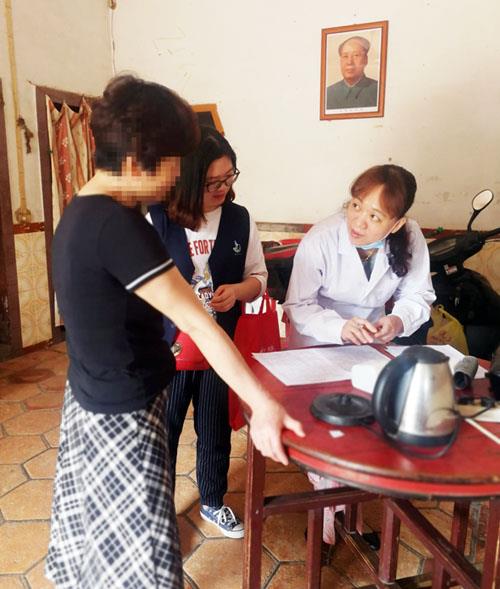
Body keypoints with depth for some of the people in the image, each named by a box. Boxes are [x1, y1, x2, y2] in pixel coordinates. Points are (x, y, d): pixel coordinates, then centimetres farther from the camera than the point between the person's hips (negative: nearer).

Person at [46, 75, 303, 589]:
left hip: (92, 393, 9)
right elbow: (196, 324, -28)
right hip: (123, 412, -9)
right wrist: (262, 405, -22)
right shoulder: (117, 225, -28)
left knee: (93, 529, 28)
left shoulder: (80, 210, 2)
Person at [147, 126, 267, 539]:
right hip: (167, 346, -2)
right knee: (162, 431, 13)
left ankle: (213, 502, 43)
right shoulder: (155, 220, -11)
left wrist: (236, 291, -16)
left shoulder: (240, 220, -3)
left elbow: (258, 277, 5)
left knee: (216, 429, 18)